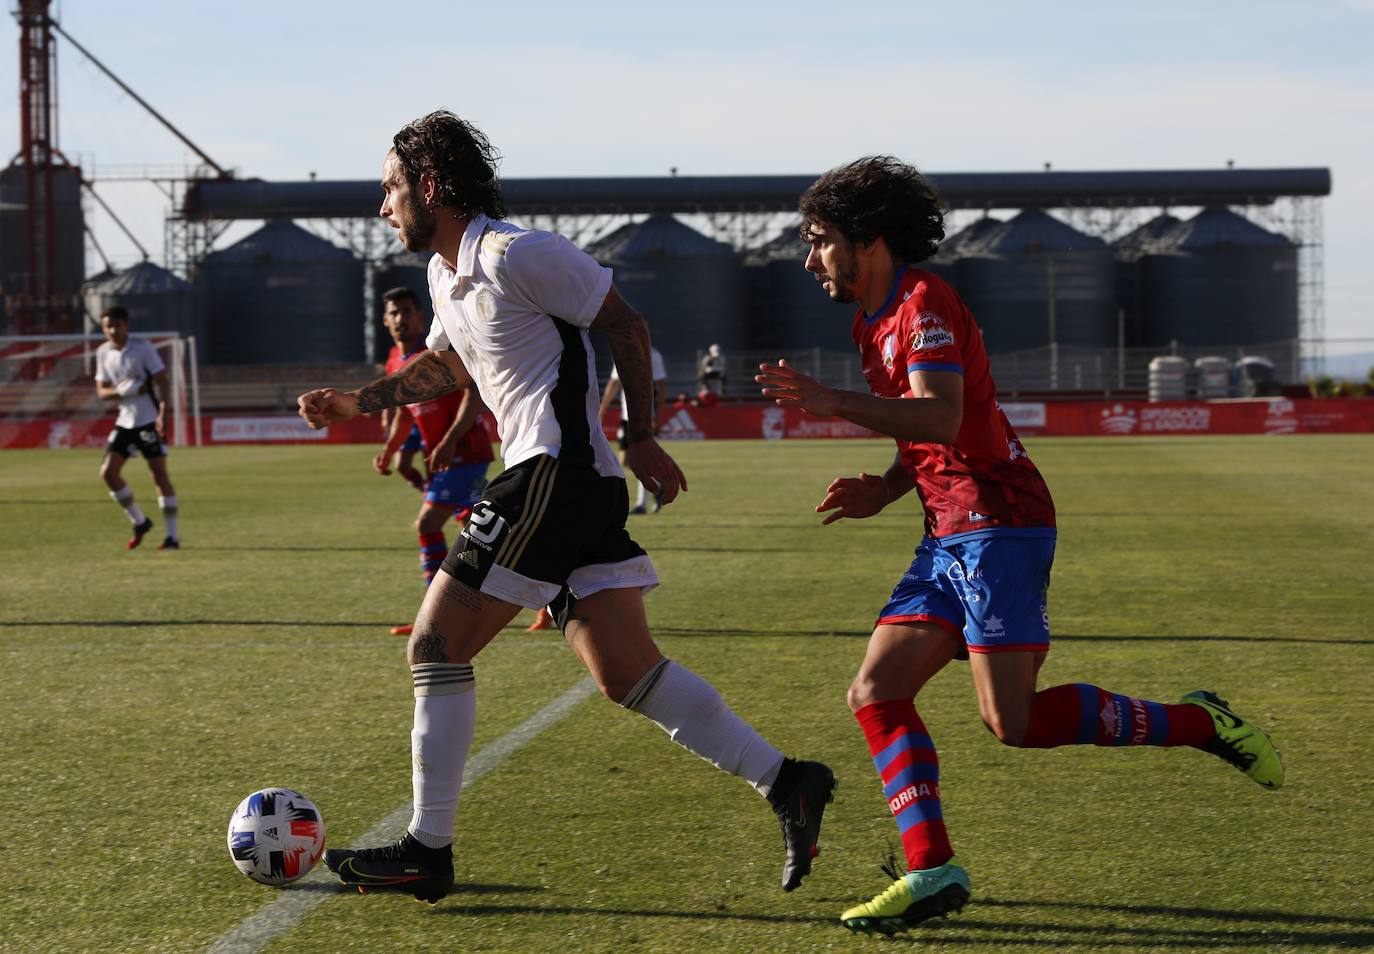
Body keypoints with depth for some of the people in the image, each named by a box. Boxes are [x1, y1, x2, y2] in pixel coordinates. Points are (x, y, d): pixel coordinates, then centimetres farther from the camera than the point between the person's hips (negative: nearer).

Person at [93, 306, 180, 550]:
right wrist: (121, 391, -15)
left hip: (150, 420, -6)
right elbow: (102, 391, 7)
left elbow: (160, 380, -11)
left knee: (159, 474, -6)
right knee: (108, 472, -3)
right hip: (124, 420, 6)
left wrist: (163, 413, -22)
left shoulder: (142, 347, -9)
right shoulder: (103, 352, 5)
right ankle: (140, 523, 14)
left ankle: (173, 536, -1)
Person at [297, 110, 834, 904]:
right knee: (624, 671, 3)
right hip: (577, 485, 9)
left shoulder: (514, 254, -11)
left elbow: (625, 324, -7)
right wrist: (359, 404, 26)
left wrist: (642, 438, -6)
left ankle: (428, 852, 0)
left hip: (554, 474, -9)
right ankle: (785, 784, 2)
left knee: (437, 646, -4)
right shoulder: (447, 273, 19)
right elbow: (445, 365, 37)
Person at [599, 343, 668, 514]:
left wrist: (657, 417, -16)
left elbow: (662, 388, -10)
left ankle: (642, 504, -1)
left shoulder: (652, 356, -8)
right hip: (627, 416, 7)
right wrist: (601, 412, 15)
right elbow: (613, 384, 20)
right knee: (625, 459, 3)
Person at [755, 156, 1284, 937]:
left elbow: (940, 417, -27)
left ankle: (1195, 723, 1)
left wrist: (832, 402, -33)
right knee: (877, 693, -2)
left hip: (999, 526, -10)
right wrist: (882, 492, 10)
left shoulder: (924, 302, -11)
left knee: (1015, 721, -14)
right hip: (951, 537, 10)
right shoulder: (877, 319, 20)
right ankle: (932, 871, -7)